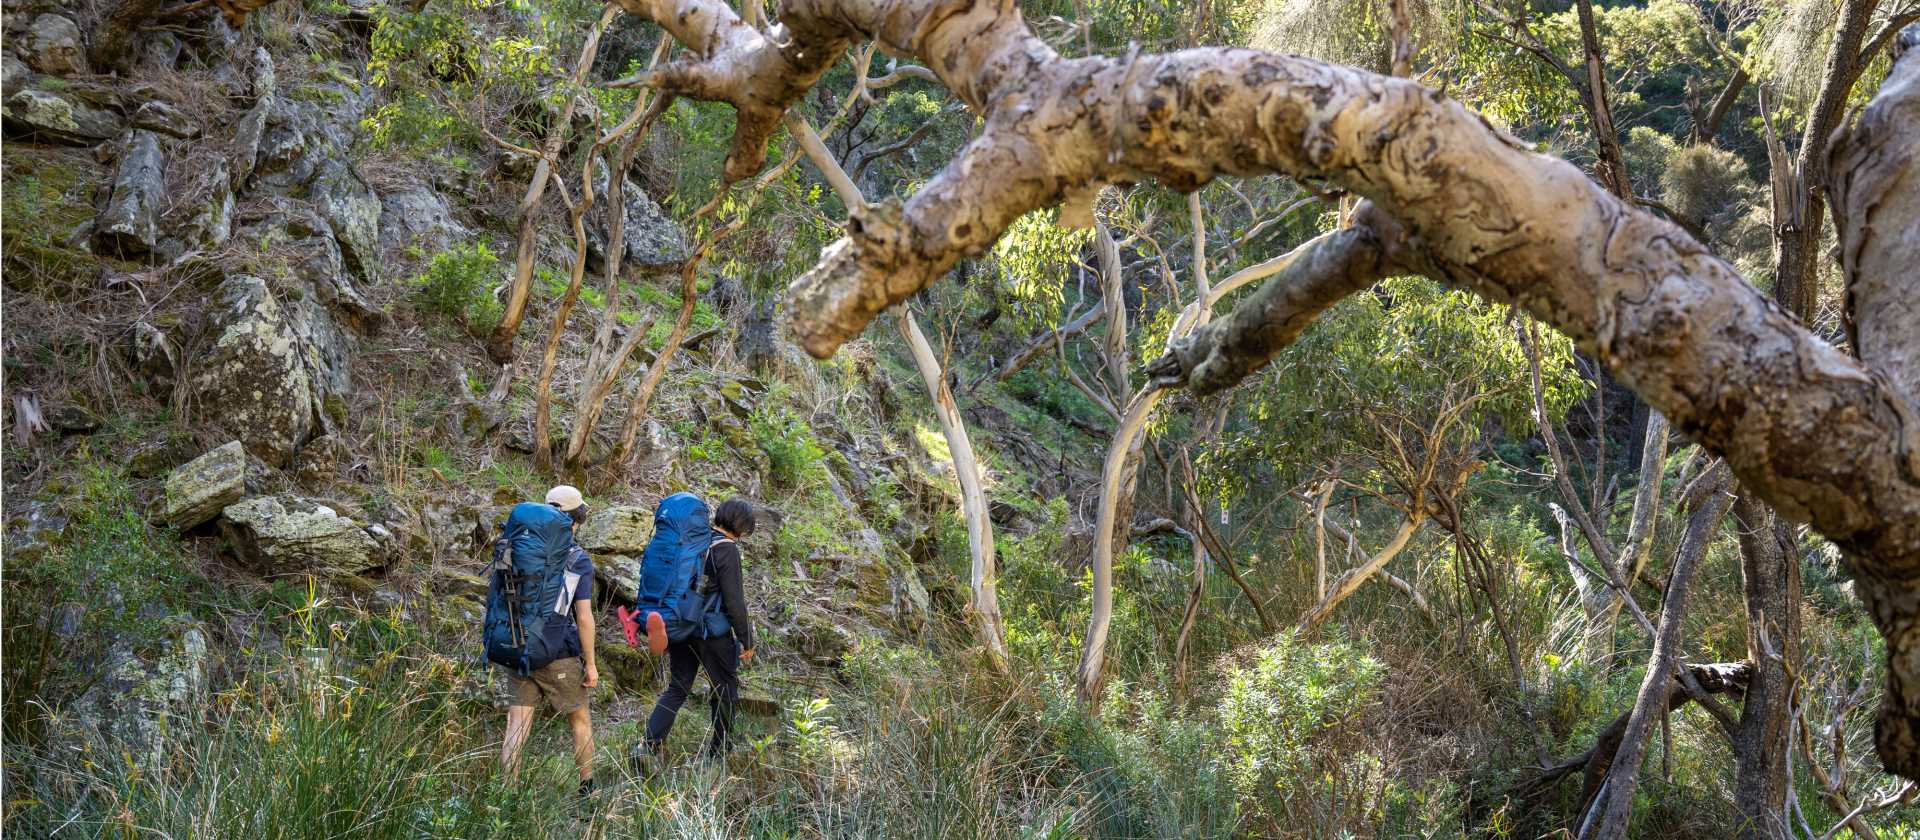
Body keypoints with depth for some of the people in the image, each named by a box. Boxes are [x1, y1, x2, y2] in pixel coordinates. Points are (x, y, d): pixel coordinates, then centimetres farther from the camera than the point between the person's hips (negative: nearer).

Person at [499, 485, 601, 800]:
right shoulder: (579, 560, -8)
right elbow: (584, 616, -12)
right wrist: (591, 664, -4)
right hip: (559, 656, -3)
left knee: (517, 727, 2)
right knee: (580, 719, 17)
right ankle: (587, 787, 29)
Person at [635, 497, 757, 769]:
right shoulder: (726, 549, -16)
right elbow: (734, 601, -17)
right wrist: (746, 641, -8)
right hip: (713, 632, -6)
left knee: (677, 688, 11)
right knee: (725, 688, 13)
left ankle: (649, 746, -4)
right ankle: (720, 750, 22)